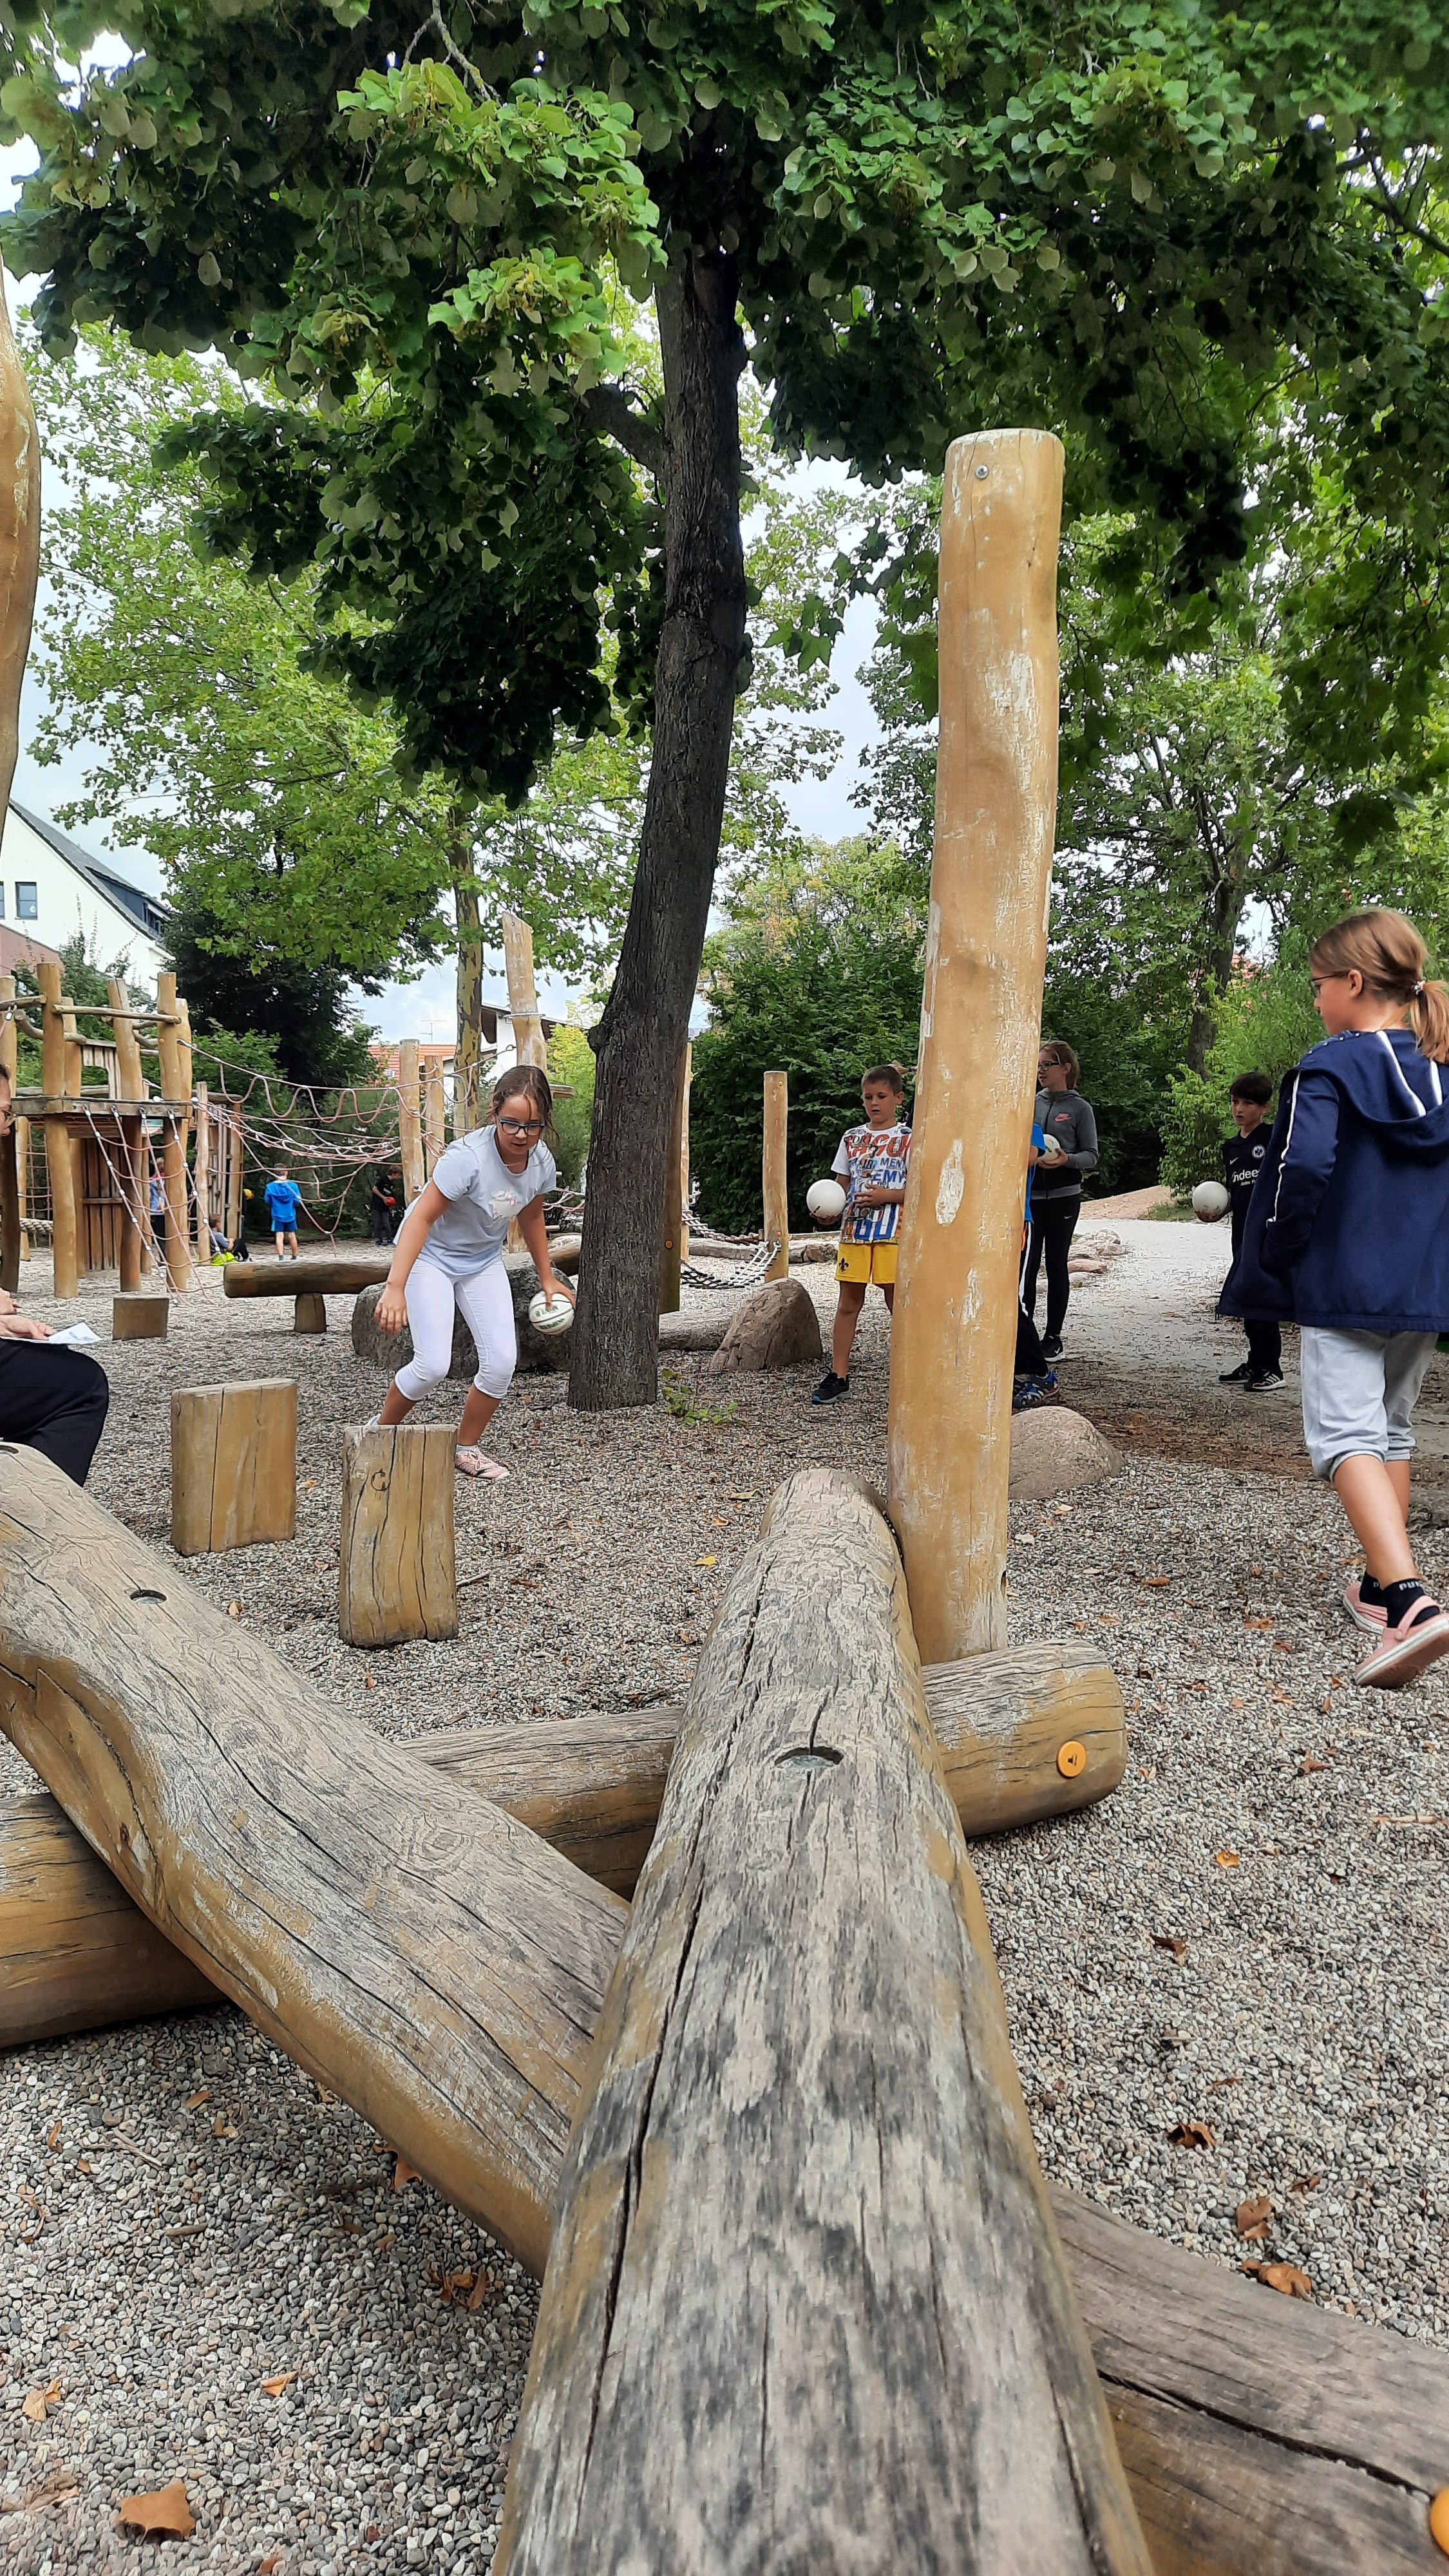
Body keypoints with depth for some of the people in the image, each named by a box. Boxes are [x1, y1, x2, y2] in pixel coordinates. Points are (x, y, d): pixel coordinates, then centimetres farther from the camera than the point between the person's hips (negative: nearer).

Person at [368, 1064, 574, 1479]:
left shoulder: (542, 1163, -12)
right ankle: (381, 1430, 13)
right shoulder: (469, 1157, -33)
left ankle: (466, 1448, 16)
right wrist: (395, 1287, -41)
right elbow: (422, 1217, -34)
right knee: (433, 1364, -16)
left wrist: (548, 1278, 16)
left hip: (484, 1261, 6)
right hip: (429, 1255, -6)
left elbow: (531, 1217, 8)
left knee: (502, 1361, -5)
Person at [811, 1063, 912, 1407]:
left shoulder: (908, 1139, 1)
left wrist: (887, 1196, -17)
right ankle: (838, 1376, 11)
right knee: (848, 1304, 6)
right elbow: (842, 1185, 15)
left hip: (893, 1234, -4)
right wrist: (828, 1211, -3)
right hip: (854, 1230, 4)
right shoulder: (852, 1138, 13)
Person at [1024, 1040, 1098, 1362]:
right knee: (1025, 1265, -2)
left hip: (1062, 1197, -3)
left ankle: (1053, 1337, 11)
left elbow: (1091, 1157, -1)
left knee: (1056, 1264, 4)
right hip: (1029, 1194, 3)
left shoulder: (1079, 1108, 0)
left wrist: (1066, 1160, -19)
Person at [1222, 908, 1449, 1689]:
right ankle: (1382, 1587, 27)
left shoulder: (1331, 1067, -12)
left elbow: (1302, 1168, -22)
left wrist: (1274, 1261, -10)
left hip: (1341, 1288, -7)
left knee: (1346, 1435, -9)